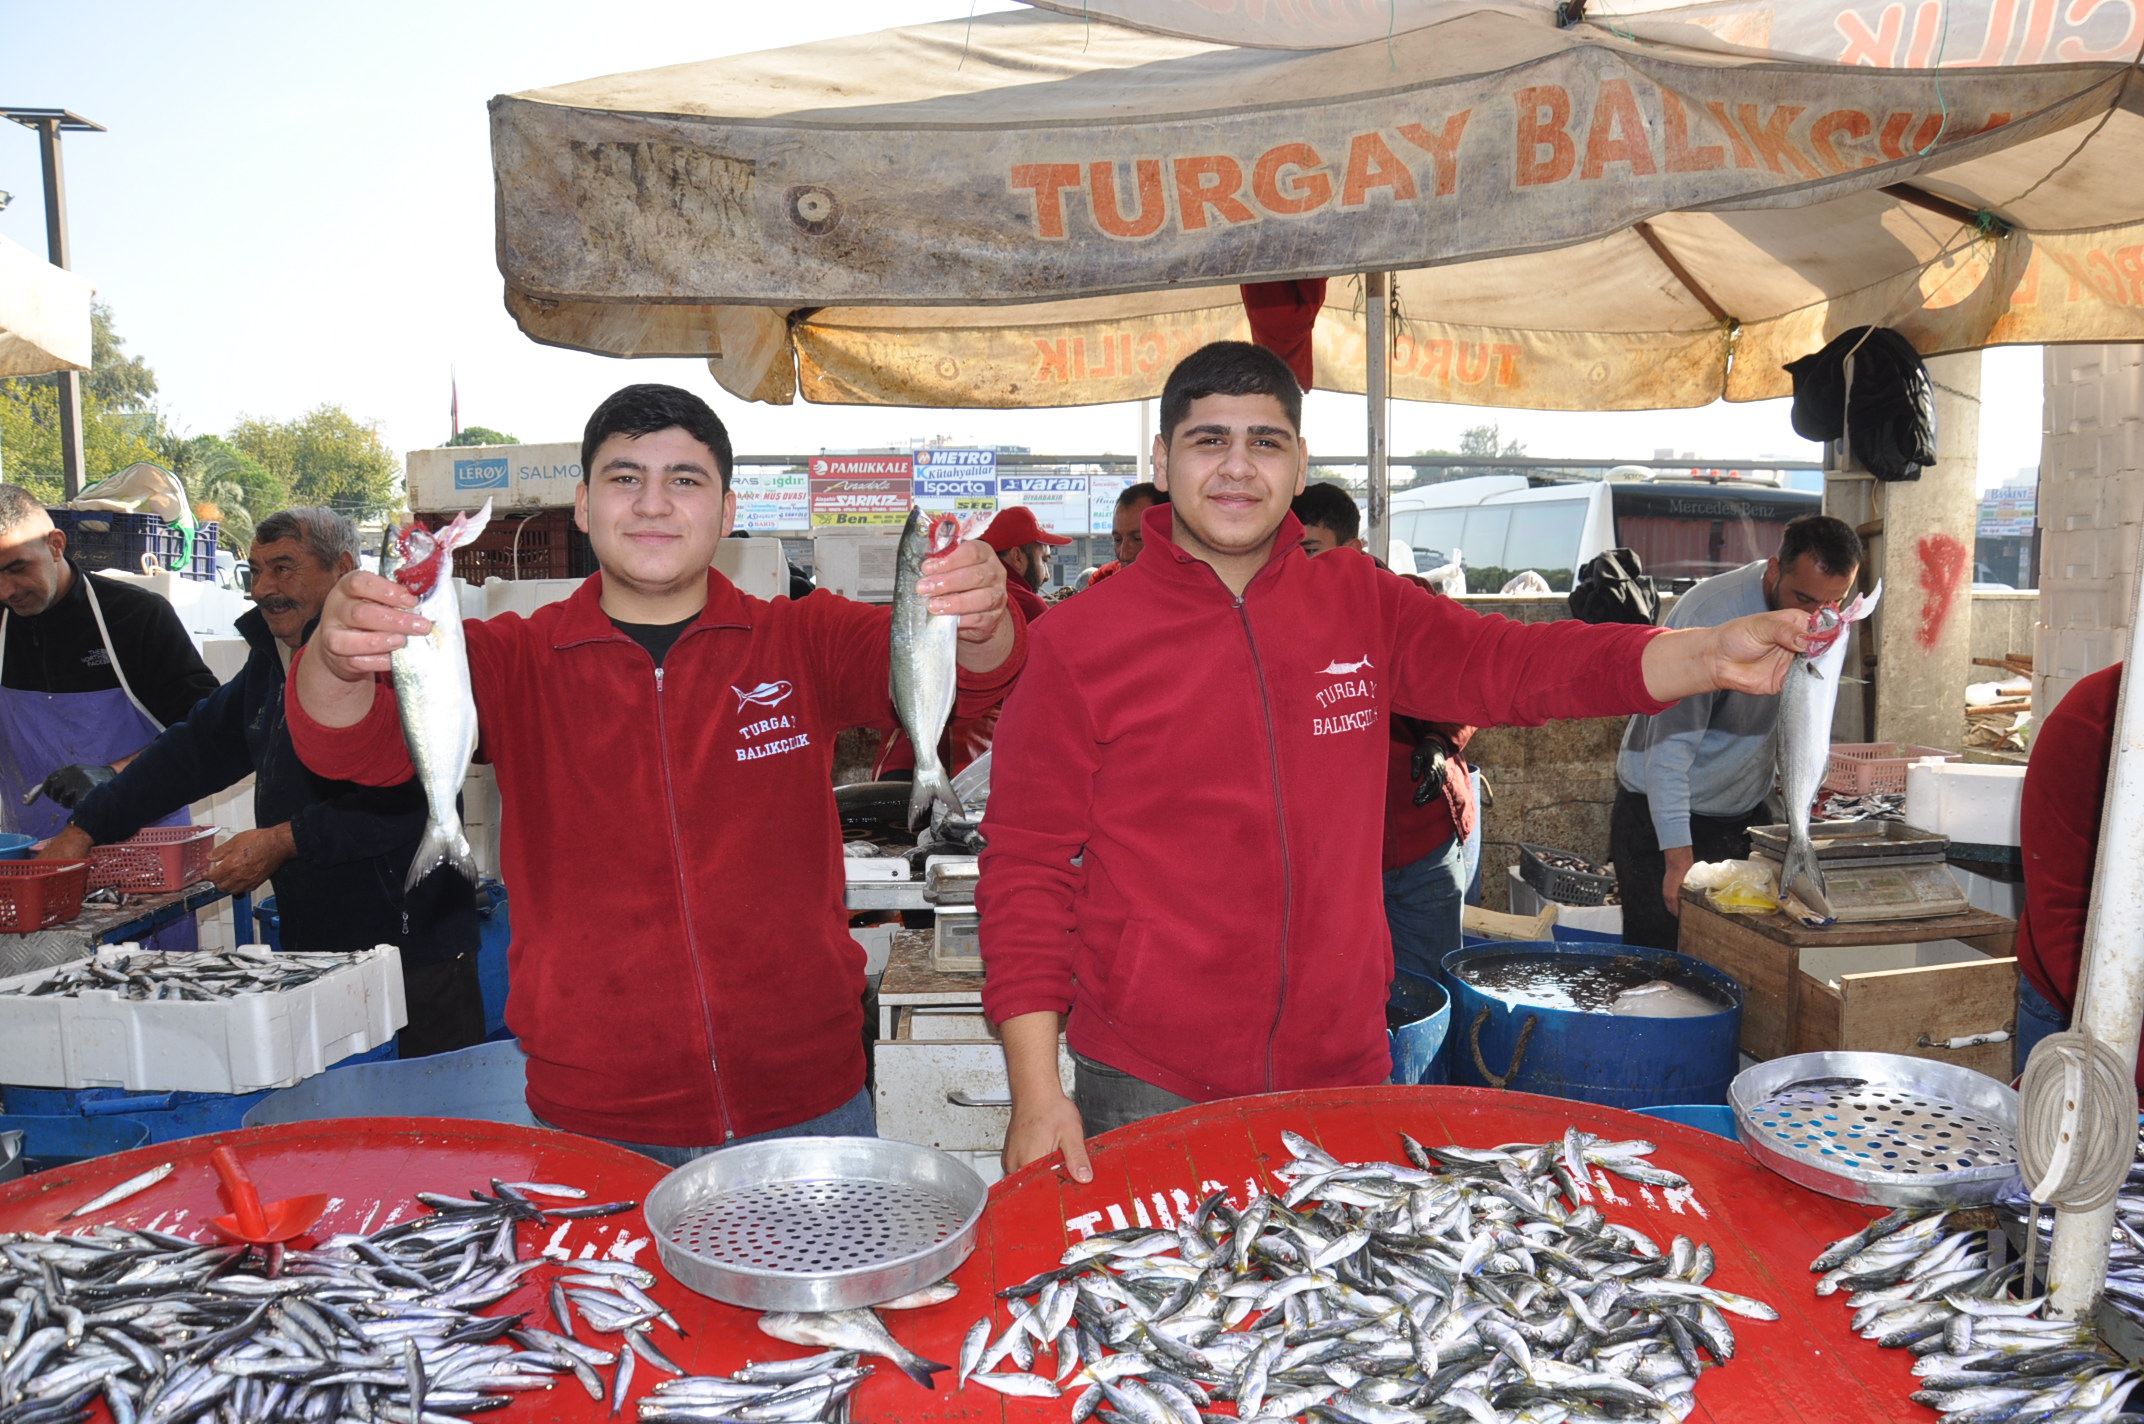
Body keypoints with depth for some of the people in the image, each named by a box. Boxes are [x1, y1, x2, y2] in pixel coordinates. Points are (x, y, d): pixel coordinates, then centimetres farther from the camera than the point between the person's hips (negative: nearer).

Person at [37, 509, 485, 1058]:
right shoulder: (272, 661, 16)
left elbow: (407, 798, -23)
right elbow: (196, 748, 24)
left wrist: (287, 841, -19)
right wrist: (85, 829, 20)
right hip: (312, 945, 8)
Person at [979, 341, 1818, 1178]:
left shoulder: (1362, 605, 4)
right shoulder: (1080, 643, -7)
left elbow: (1506, 662, -7)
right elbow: (1025, 867, -6)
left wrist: (1708, 656, -24)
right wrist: (1036, 1094, -12)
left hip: (1343, 1068, 4)